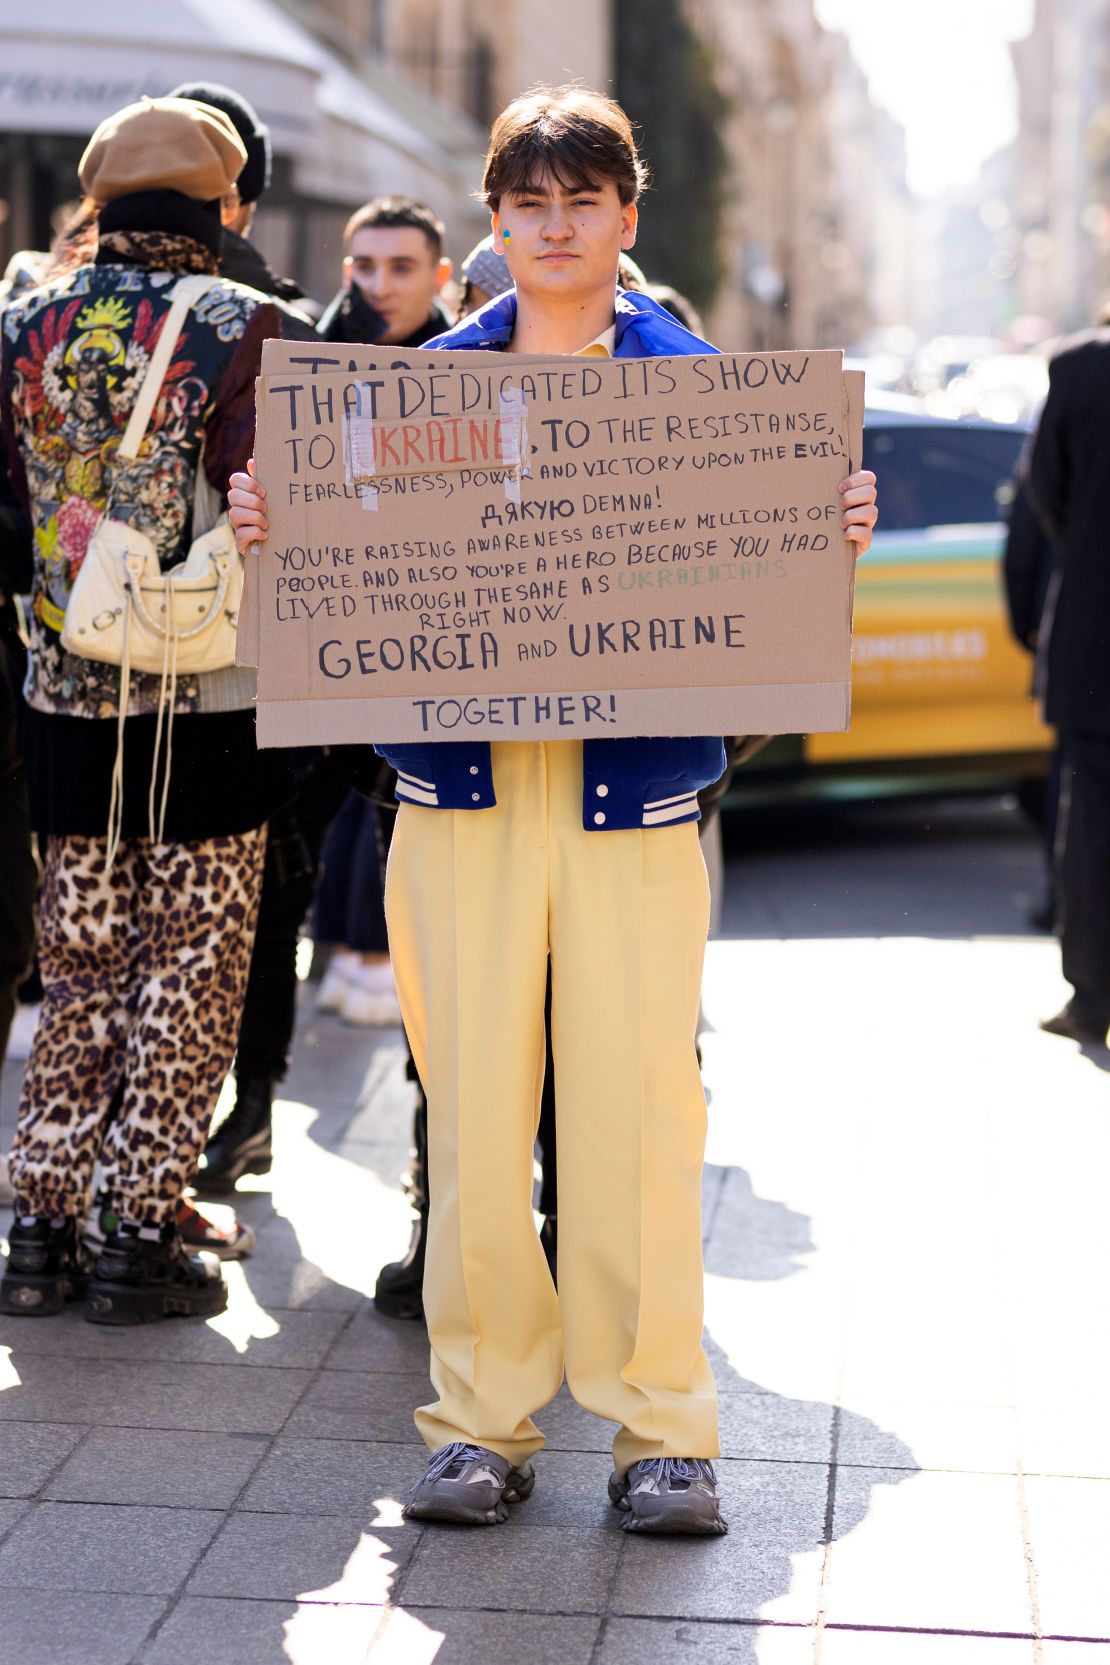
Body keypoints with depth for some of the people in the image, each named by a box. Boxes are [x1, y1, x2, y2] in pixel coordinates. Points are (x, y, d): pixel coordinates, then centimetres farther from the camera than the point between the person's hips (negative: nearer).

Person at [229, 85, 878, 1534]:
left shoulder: (696, 378, 8)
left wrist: (835, 533, -13)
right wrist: (274, 530, -9)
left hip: (633, 791, -1)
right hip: (463, 787, 2)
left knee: (637, 1105, -2)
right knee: (472, 1109, 4)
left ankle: (660, 1426, 10)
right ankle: (483, 1419, 15)